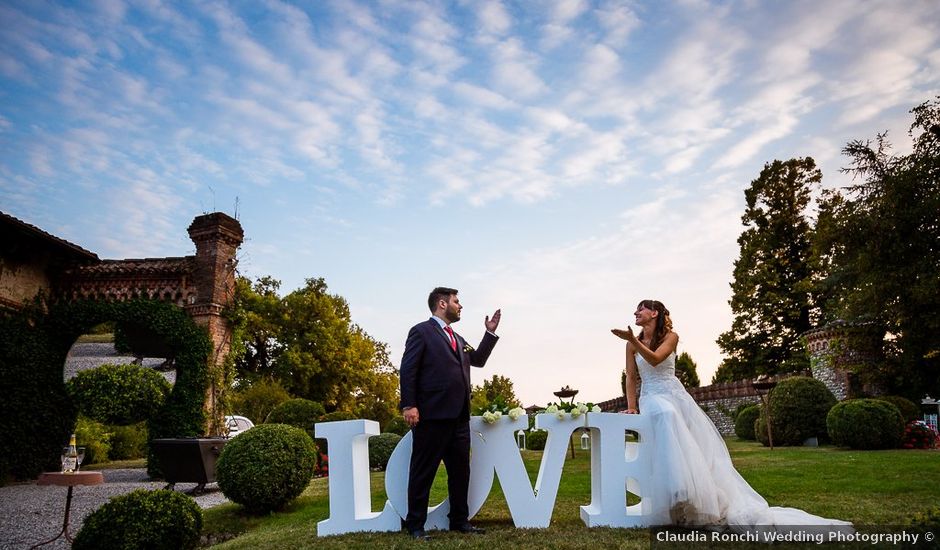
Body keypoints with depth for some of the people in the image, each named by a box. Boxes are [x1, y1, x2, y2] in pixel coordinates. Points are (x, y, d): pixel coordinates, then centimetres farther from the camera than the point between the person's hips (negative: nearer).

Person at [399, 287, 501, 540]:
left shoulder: (457, 338, 22)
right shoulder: (421, 331, -2)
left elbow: (478, 359, 26)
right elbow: (408, 370, -9)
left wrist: (490, 333, 18)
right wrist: (409, 405, -18)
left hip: (459, 415, 8)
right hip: (432, 415, -8)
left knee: (460, 471, 13)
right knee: (423, 472, 1)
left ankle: (459, 519, 24)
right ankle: (415, 525, 10)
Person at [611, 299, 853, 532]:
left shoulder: (670, 336, 3)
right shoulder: (633, 344, 10)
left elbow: (654, 359, -15)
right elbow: (630, 377, 7)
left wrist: (633, 340, -28)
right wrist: (631, 406, -5)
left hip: (676, 395, 1)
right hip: (651, 397, -1)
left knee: (700, 449, -11)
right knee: (667, 415, -35)